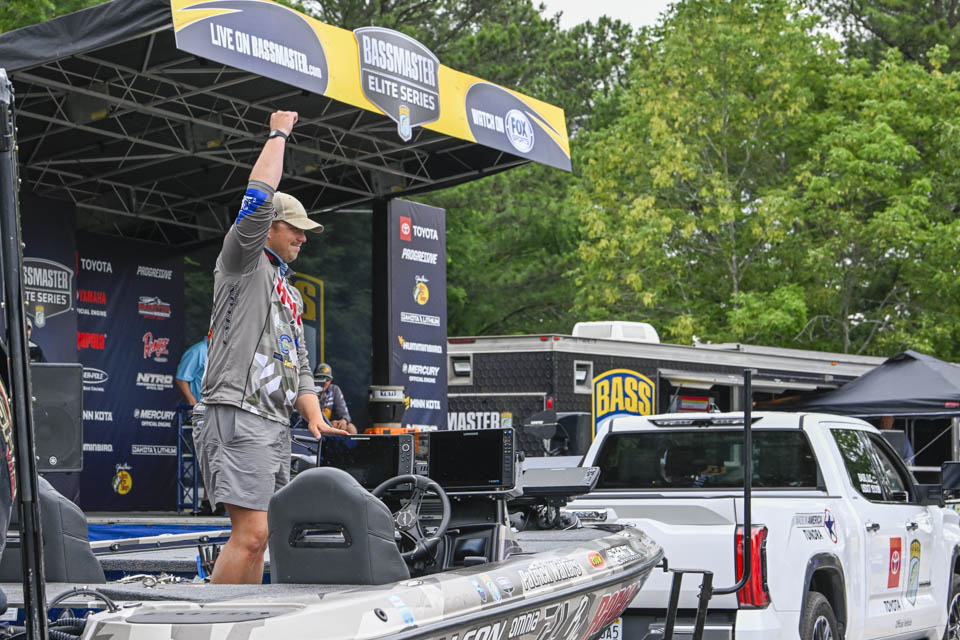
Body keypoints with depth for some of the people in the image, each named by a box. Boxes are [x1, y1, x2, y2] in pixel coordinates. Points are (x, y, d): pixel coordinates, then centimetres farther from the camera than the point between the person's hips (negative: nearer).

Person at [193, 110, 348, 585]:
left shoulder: (290, 294, 27)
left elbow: (299, 367, 24)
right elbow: (259, 198, -13)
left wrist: (314, 416, 7)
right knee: (250, 533, -17)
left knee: (256, 537, 9)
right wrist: (278, 134, -3)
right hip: (237, 417, -9)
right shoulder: (242, 265, 1)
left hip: (275, 424, 9)